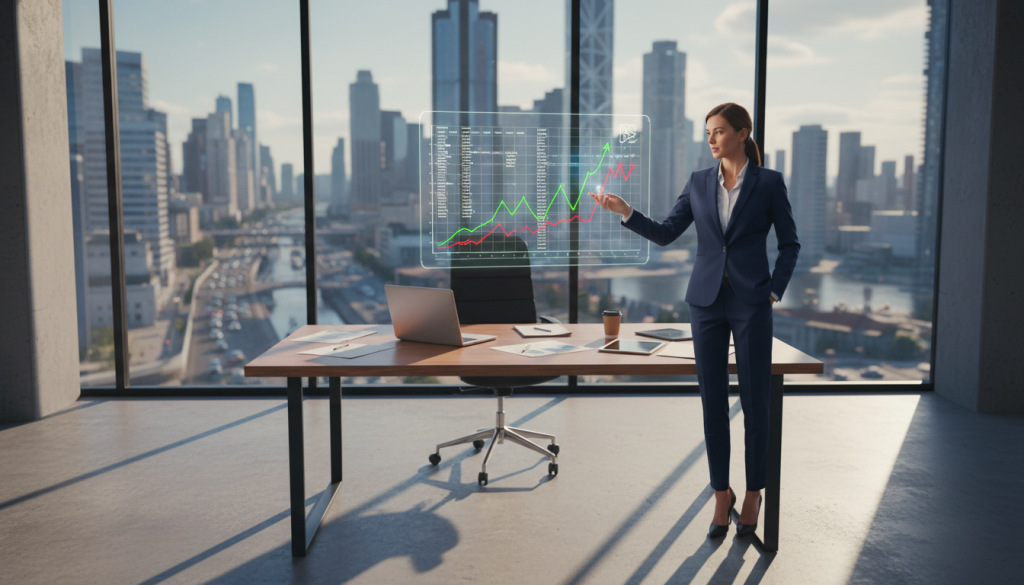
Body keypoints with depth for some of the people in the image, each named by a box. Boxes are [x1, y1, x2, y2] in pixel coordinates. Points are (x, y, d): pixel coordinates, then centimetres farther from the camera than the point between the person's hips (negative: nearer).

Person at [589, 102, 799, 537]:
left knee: (754, 400, 4)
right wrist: (625, 212, -8)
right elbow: (665, 233, 4)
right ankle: (721, 493, 21)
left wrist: (775, 290, -4)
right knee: (712, 399, 6)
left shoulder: (769, 182, -1)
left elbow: (790, 243, 5)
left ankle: (753, 493, 23)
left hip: (751, 303, -2)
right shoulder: (699, 182, 7)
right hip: (706, 301, 3)